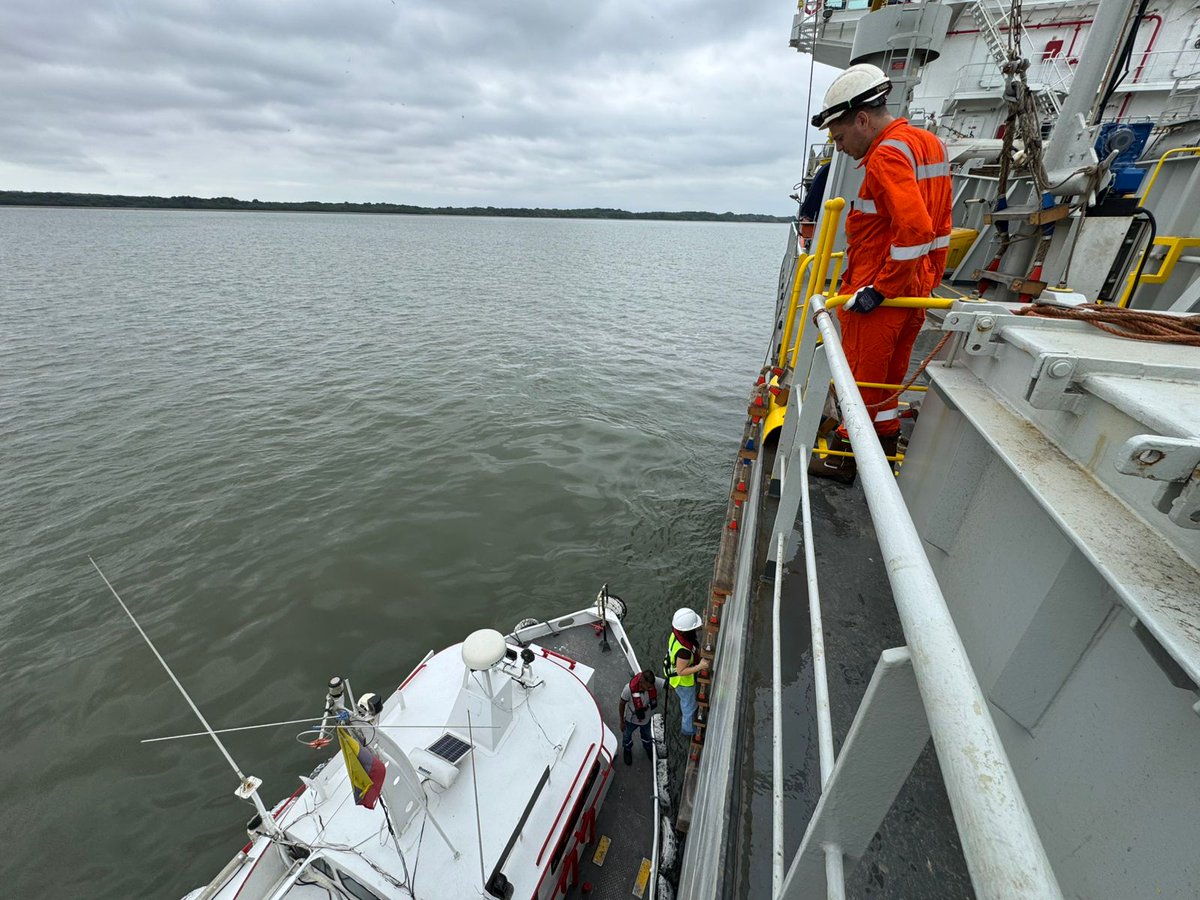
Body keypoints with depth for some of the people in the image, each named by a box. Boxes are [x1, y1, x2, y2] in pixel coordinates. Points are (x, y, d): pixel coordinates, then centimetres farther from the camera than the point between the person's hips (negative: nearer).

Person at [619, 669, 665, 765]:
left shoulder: (655, 682, -36)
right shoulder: (629, 689, -41)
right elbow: (622, 704, -21)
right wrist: (622, 721, -7)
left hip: (646, 718, 2)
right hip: (631, 719, -2)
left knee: (646, 734, 32)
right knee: (627, 735, 28)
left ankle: (648, 748, 66)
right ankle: (627, 750, 62)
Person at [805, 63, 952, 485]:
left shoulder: (887, 155, -16)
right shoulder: (929, 144, 15)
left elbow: (915, 230, -27)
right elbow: (938, 225, 18)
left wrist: (877, 289, -22)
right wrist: (930, 280, 22)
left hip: (877, 295, -10)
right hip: (915, 291, 10)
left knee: (862, 379, 3)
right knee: (889, 381, 18)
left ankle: (844, 459, 18)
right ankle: (884, 459, 31)